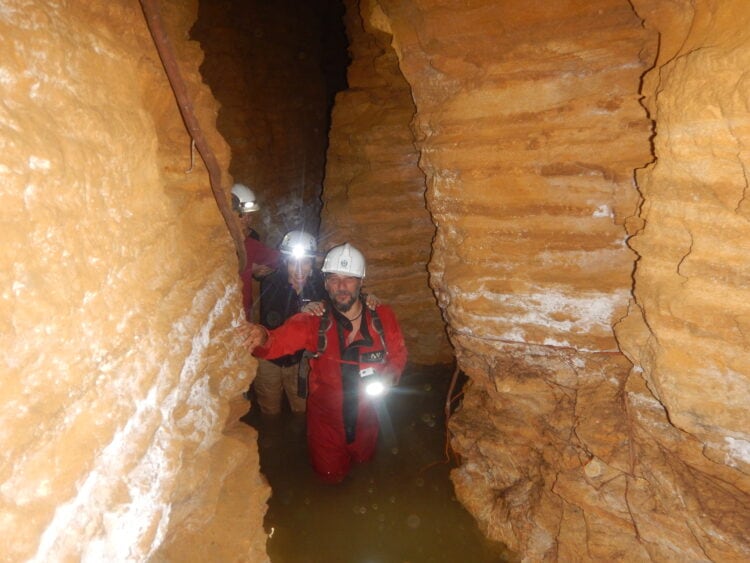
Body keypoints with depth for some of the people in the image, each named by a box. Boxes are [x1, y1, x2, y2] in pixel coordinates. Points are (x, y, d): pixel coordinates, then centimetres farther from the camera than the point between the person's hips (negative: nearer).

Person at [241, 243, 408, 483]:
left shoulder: (382, 316, -18)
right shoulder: (314, 320, -23)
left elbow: (398, 354, -3)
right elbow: (280, 340, -39)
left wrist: (385, 379, -21)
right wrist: (262, 338, -61)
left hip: (364, 414, 2)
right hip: (326, 415, -2)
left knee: (363, 459, 29)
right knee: (331, 474, 20)